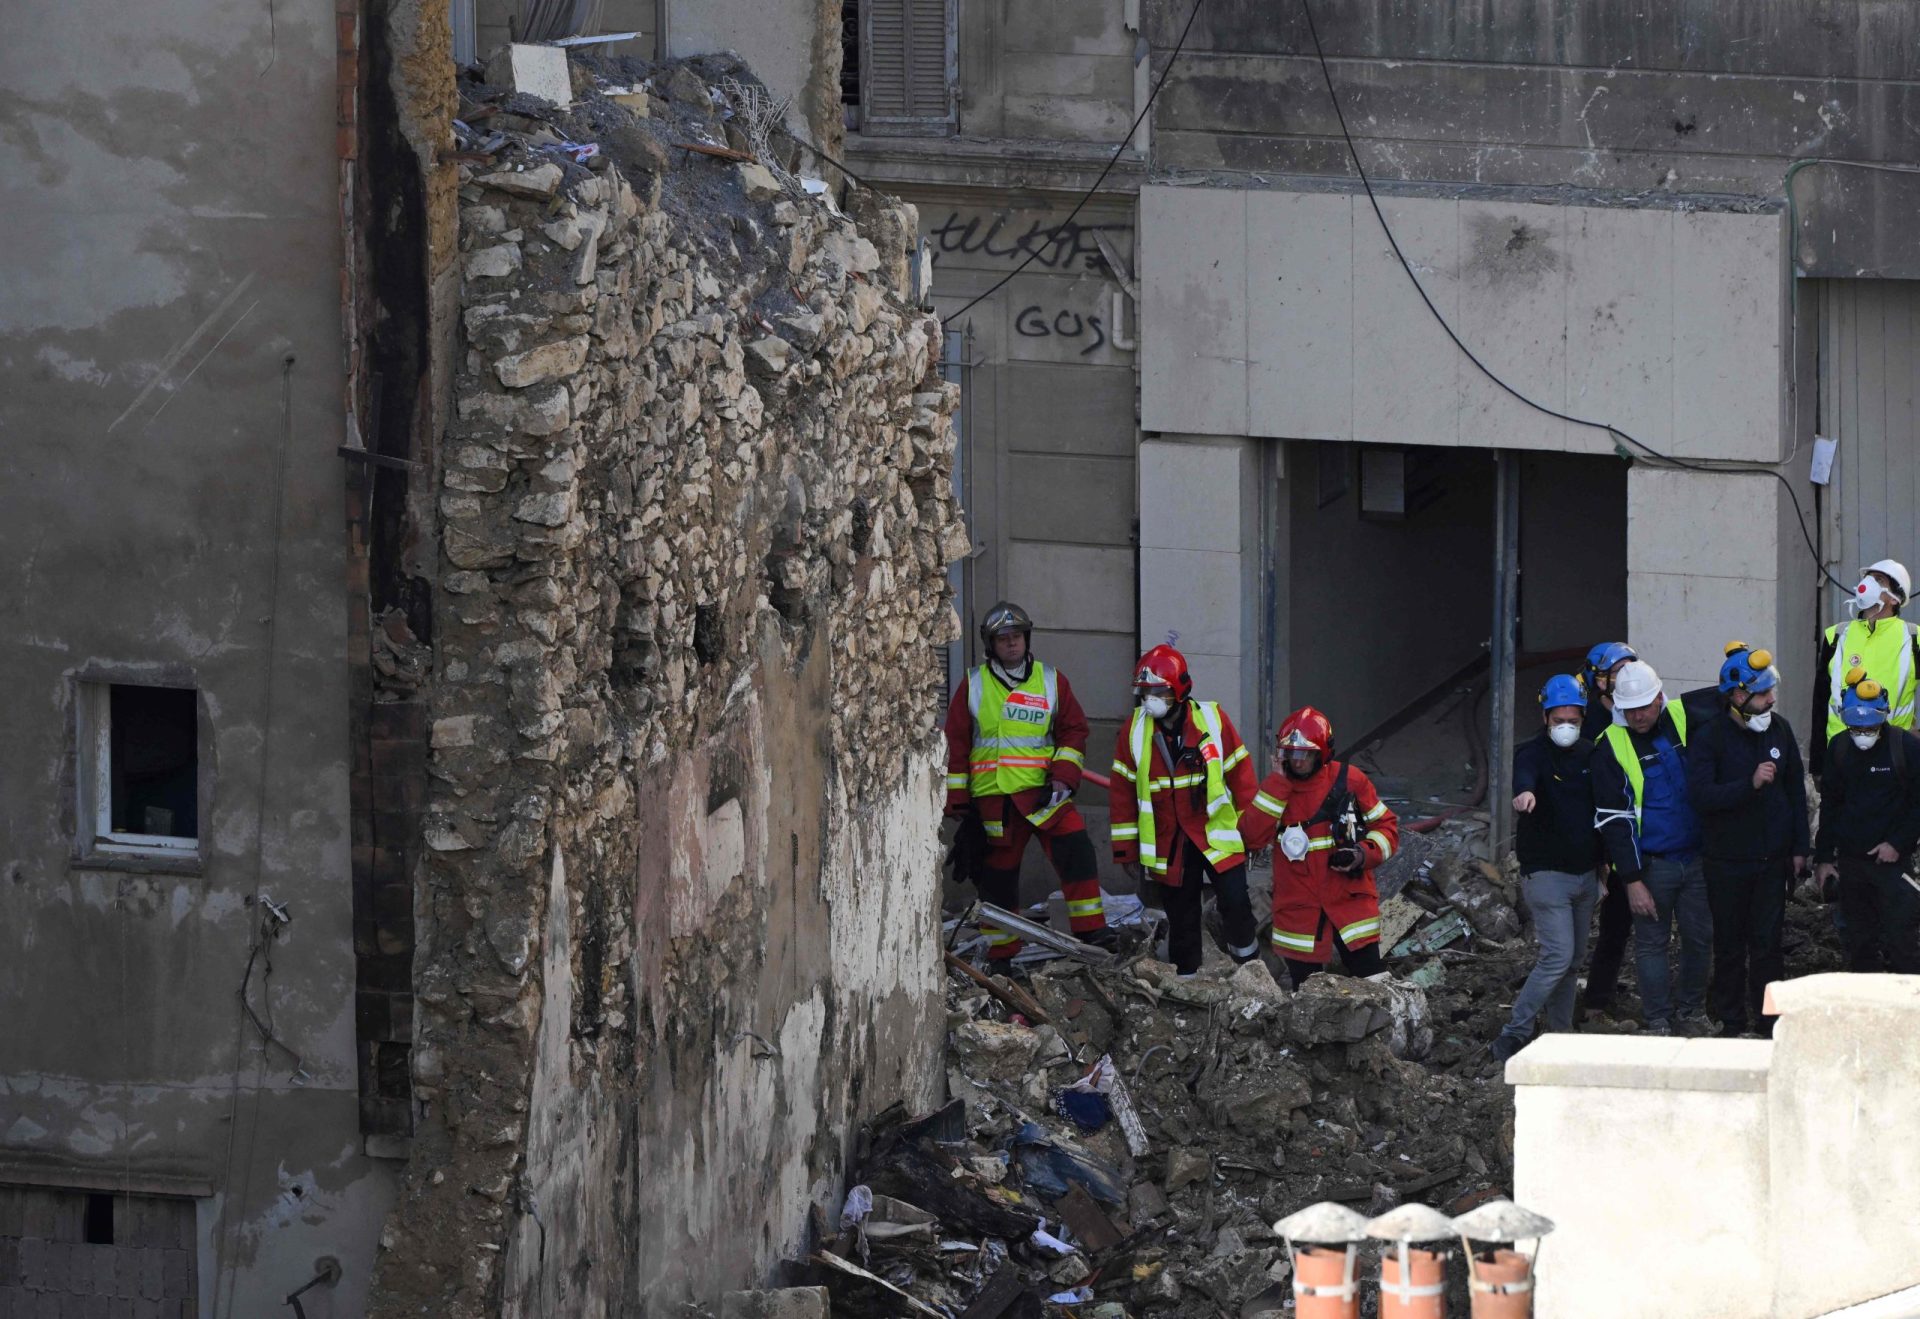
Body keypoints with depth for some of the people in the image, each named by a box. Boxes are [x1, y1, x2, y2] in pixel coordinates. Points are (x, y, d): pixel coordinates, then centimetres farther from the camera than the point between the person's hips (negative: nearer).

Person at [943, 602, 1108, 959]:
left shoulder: (1052, 681, 7)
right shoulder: (973, 686, 6)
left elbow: (1073, 731, 8)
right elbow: (955, 745, 8)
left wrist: (1063, 776, -7)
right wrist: (958, 800, 4)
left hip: (1043, 793, -1)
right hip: (993, 796, 1)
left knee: (1076, 849, -20)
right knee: (999, 872, 6)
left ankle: (1089, 929, -18)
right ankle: (1001, 953, 16)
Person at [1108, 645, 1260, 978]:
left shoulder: (1212, 720, -5)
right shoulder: (1135, 730, 1)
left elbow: (1241, 774, 1)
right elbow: (1123, 792, 5)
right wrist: (1127, 850, 5)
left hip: (1218, 836, -2)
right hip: (1168, 847, 2)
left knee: (1235, 903, -9)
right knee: (1181, 917, 6)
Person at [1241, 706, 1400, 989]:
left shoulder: (1350, 781, -2)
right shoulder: (1274, 788, 1)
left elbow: (1386, 826, 7)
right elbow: (1252, 837, -14)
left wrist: (1364, 854, -13)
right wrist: (1280, 782, -16)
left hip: (1351, 899, -1)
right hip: (1298, 910, 1)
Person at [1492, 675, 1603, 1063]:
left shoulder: (1589, 754, 9)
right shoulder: (1532, 752, -11)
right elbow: (1524, 775, -36)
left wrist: (1604, 858, 20)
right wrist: (1524, 793, -59)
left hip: (1585, 872, 7)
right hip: (1545, 871, -7)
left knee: (1574, 959, 11)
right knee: (1558, 955, -16)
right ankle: (1513, 1035, -13)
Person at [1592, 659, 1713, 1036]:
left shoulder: (1682, 718, -1)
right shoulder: (1612, 746, -9)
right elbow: (1613, 820, -9)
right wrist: (1632, 880, -13)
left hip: (1696, 858, 3)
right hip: (1651, 864, -3)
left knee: (1700, 936, 8)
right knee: (1652, 942, 3)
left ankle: (1691, 1013, 24)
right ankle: (1659, 1023, 12)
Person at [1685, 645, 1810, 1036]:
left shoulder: (1779, 730, 5)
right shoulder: (1709, 739, -10)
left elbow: (1795, 791, 12)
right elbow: (1700, 795, -22)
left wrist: (1801, 848, 10)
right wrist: (1750, 784, -30)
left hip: (1772, 858, 3)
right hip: (1727, 861, -3)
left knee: (1767, 942, 2)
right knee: (1730, 944, 4)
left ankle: (1768, 1019, 9)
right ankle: (1732, 1022, 12)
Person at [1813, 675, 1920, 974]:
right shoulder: (1839, 748, 6)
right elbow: (1830, 805, 14)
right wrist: (1824, 857, 12)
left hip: (1893, 860, -5)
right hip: (1851, 862, 5)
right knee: (1859, 942, 9)